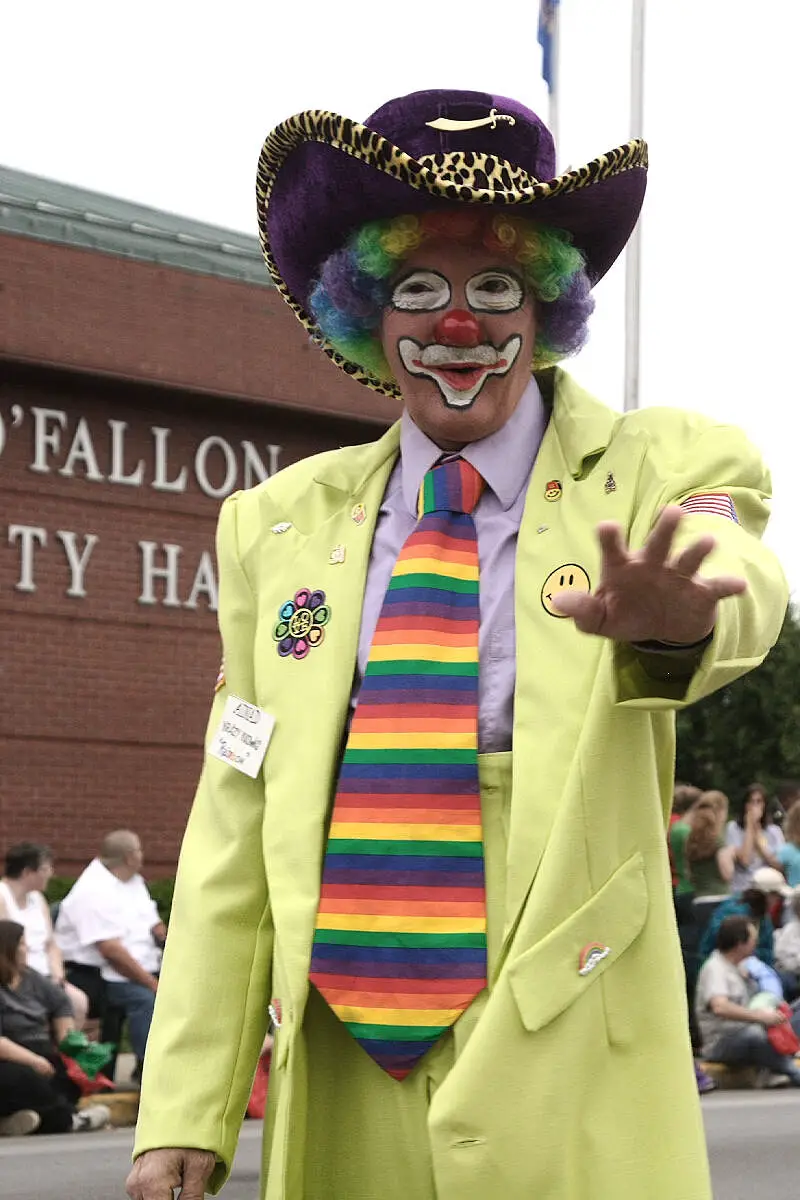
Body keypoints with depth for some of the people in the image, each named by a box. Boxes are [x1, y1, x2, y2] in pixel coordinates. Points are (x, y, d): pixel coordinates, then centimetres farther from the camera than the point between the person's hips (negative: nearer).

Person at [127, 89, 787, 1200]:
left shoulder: (659, 473, -1)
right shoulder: (281, 525, 7)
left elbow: (744, 587, -25)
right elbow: (233, 837, 7)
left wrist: (675, 617, -49)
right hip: (335, 1110, 3)